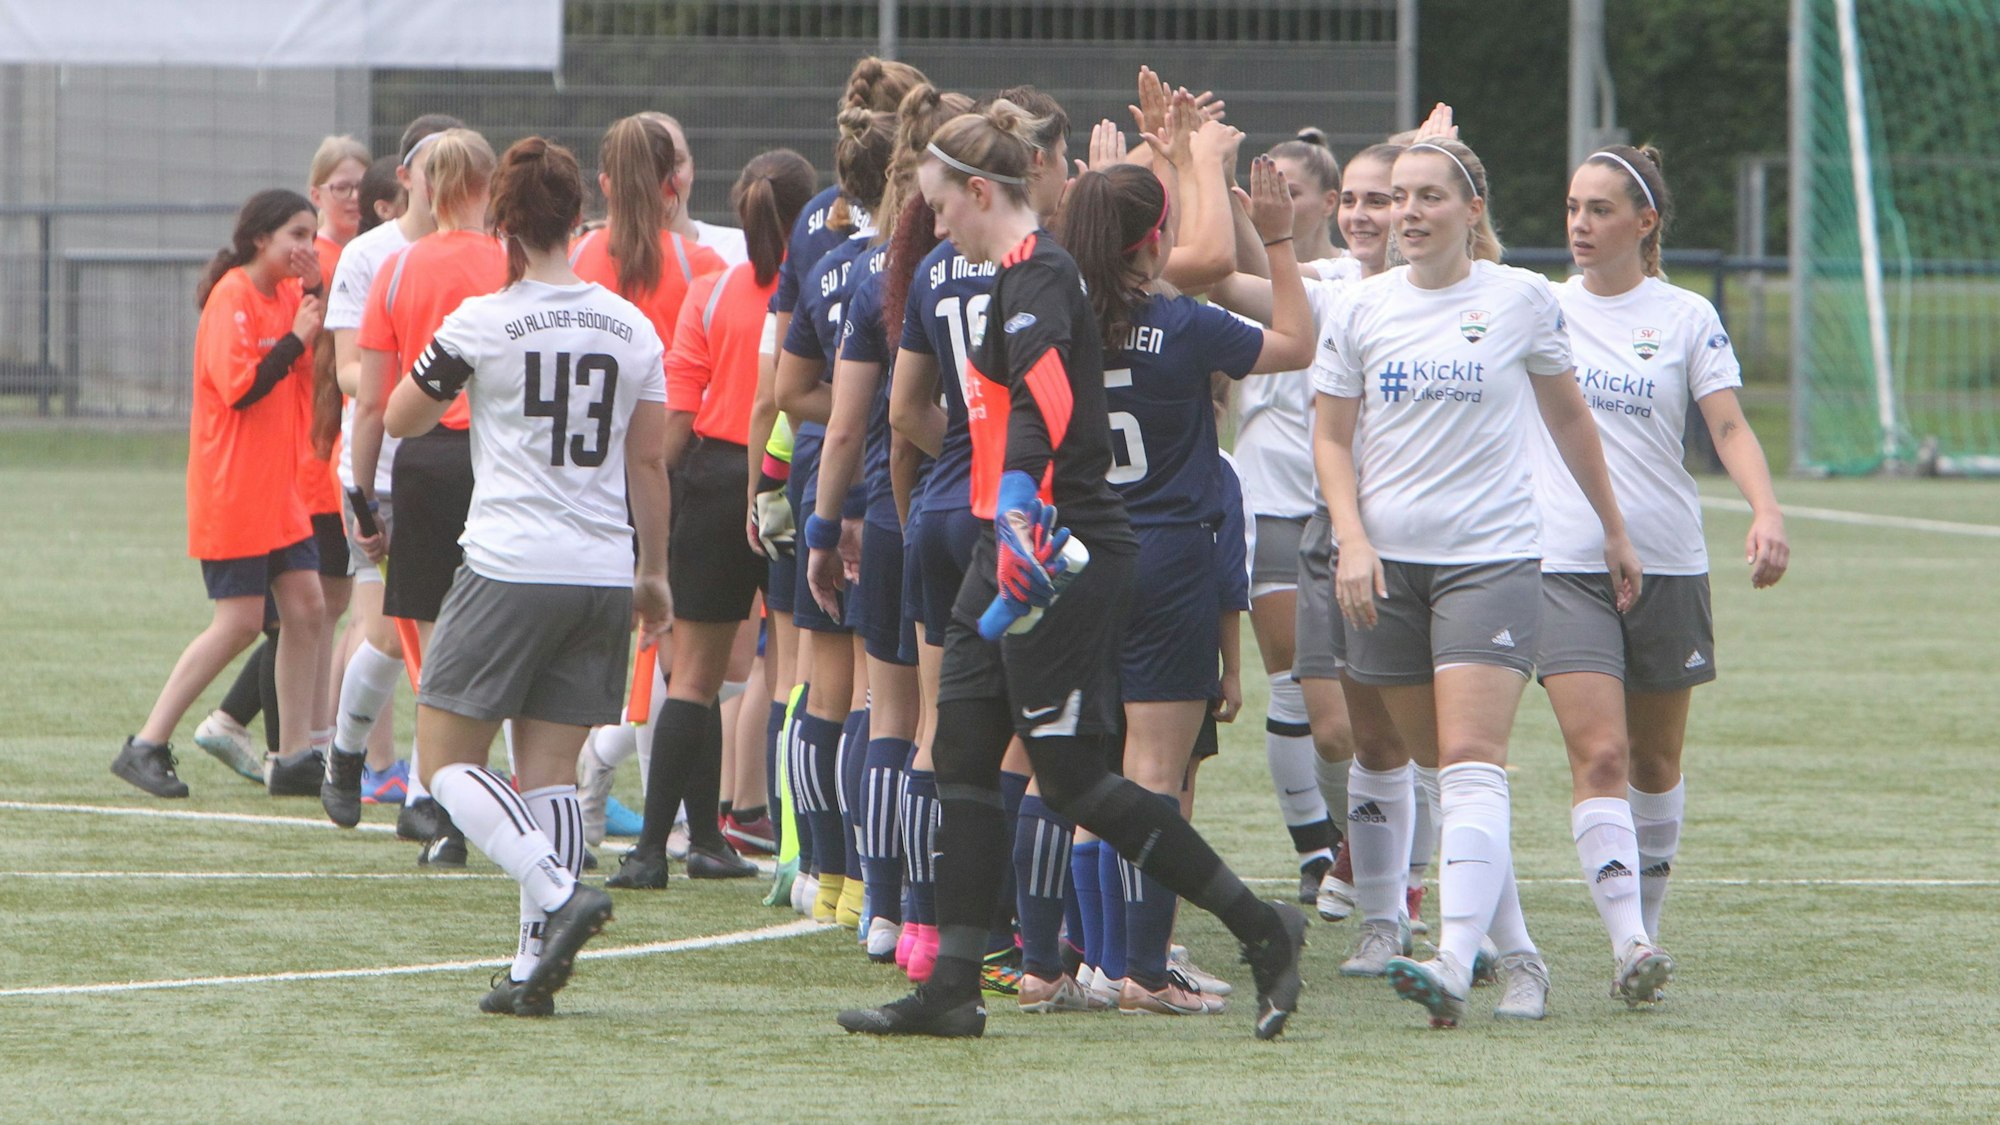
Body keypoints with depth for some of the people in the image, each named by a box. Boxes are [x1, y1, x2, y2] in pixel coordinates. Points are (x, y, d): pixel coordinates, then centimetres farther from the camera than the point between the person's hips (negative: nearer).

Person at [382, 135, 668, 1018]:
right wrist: (655, 573, 19)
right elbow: (648, 463, 10)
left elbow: (400, 420, 6)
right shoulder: (631, 326, 6)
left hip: (511, 570, -5)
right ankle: (535, 965, 0)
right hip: (605, 574, 5)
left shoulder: (483, 322, -7)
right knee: (551, 770, 8)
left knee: (448, 756, 3)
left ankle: (559, 895, -16)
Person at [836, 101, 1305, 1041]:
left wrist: (1022, 519, -43)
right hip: (1013, 551, 10)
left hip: (1062, 554, -10)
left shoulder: (1038, 277, -15)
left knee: (1072, 775, -7)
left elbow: (1043, 400, -31)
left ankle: (1260, 928, 1)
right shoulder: (1023, 276, 16)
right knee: (963, 757, 7)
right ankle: (952, 988, 8)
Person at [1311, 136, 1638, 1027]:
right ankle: (1517, 958, 15)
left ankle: (1454, 962, -27)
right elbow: (1332, 438, 10)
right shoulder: (1363, 309, 5)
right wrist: (1353, 540, -5)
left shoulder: (1520, 300, 0)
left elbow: (1569, 419, 13)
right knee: (1440, 761, 6)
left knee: (1471, 762, -16)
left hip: (1490, 558, -3)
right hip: (1386, 561, 3)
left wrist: (1613, 529, 19)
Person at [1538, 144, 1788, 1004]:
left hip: (1667, 566, 0)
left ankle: (1645, 920, 29)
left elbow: (1729, 425, -6)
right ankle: (1629, 943, -23)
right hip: (1565, 567, 0)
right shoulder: (1537, 308, 7)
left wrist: (1766, 511, -21)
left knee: (1654, 761, 11)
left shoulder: (1687, 318, 2)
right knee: (1598, 755, -15)